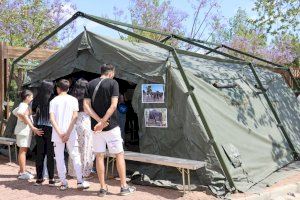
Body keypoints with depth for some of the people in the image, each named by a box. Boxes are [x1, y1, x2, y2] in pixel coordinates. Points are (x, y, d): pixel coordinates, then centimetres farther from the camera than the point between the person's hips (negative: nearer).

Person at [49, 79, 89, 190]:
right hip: (71, 134, 0)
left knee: (59, 158, 8)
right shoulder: (73, 99, 3)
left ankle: (63, 183, 10)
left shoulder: (53, 101, 4)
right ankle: (80, 182, 5)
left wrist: (60, 133, -10)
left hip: (57, 135, 0)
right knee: (75, 156, 7)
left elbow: (52, 118, -7)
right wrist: (68, 133, -10)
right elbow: (75, 116, -8)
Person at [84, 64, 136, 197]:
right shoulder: (113, 83, -5)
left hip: (96, 126, 4)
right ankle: (124, 187, 11)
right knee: (119, 155, 7)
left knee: (99, 156, 9)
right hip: (111, 126, -4)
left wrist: (99, 120, -10)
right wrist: (103, 122, -16)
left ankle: (103, 188, 13)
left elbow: (86, 106, -3)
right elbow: (113, 105, -17)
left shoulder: (90, 84, 6)